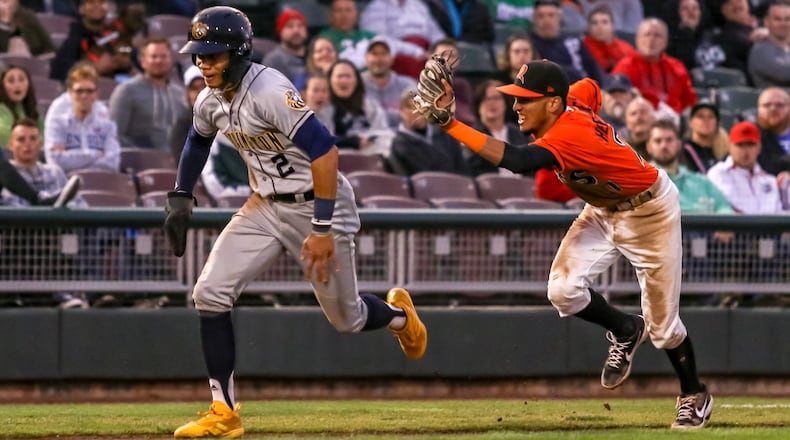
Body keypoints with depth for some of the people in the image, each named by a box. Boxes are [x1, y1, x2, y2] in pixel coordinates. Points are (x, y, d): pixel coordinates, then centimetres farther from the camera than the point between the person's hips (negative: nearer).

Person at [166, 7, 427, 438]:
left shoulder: (269, 92, -27)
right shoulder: (211, 102, -2)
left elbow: (324, 150, -32)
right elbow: (197, 142, 23)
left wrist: (323, 229, -33)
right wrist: (180, 199, 15)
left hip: (316, 204, -7)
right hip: (265, 206, 7)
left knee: (346, 318, 7)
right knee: (210, 293, -10)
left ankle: (398, 314, 44)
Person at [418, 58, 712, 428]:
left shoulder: (570, 136, -38)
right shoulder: (563, 114, -14)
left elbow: (516, 161, -55)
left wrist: (448, 122, -59)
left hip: (648, 212, -8)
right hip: (602, 211, 8)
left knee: (662, 323, 2)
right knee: (563, 290, -13)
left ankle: (695, 396, 27)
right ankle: (625, 331, 16)